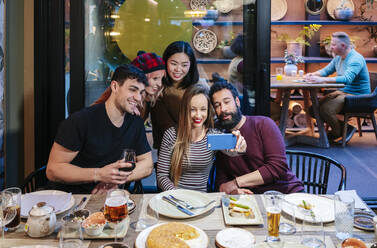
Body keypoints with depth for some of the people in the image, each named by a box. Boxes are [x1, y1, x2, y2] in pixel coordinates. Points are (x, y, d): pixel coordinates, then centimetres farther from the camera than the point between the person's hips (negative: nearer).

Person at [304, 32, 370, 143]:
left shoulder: (356, 59, -20)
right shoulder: (338, 58, 10)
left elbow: (347, 79, -36)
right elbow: (326, 70, 19)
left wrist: (322, 79, -43)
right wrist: (313, 75, -4)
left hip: (357, 96, -9)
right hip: (342, 92, 9)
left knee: (325, 109, -27)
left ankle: (339, 132, 0)